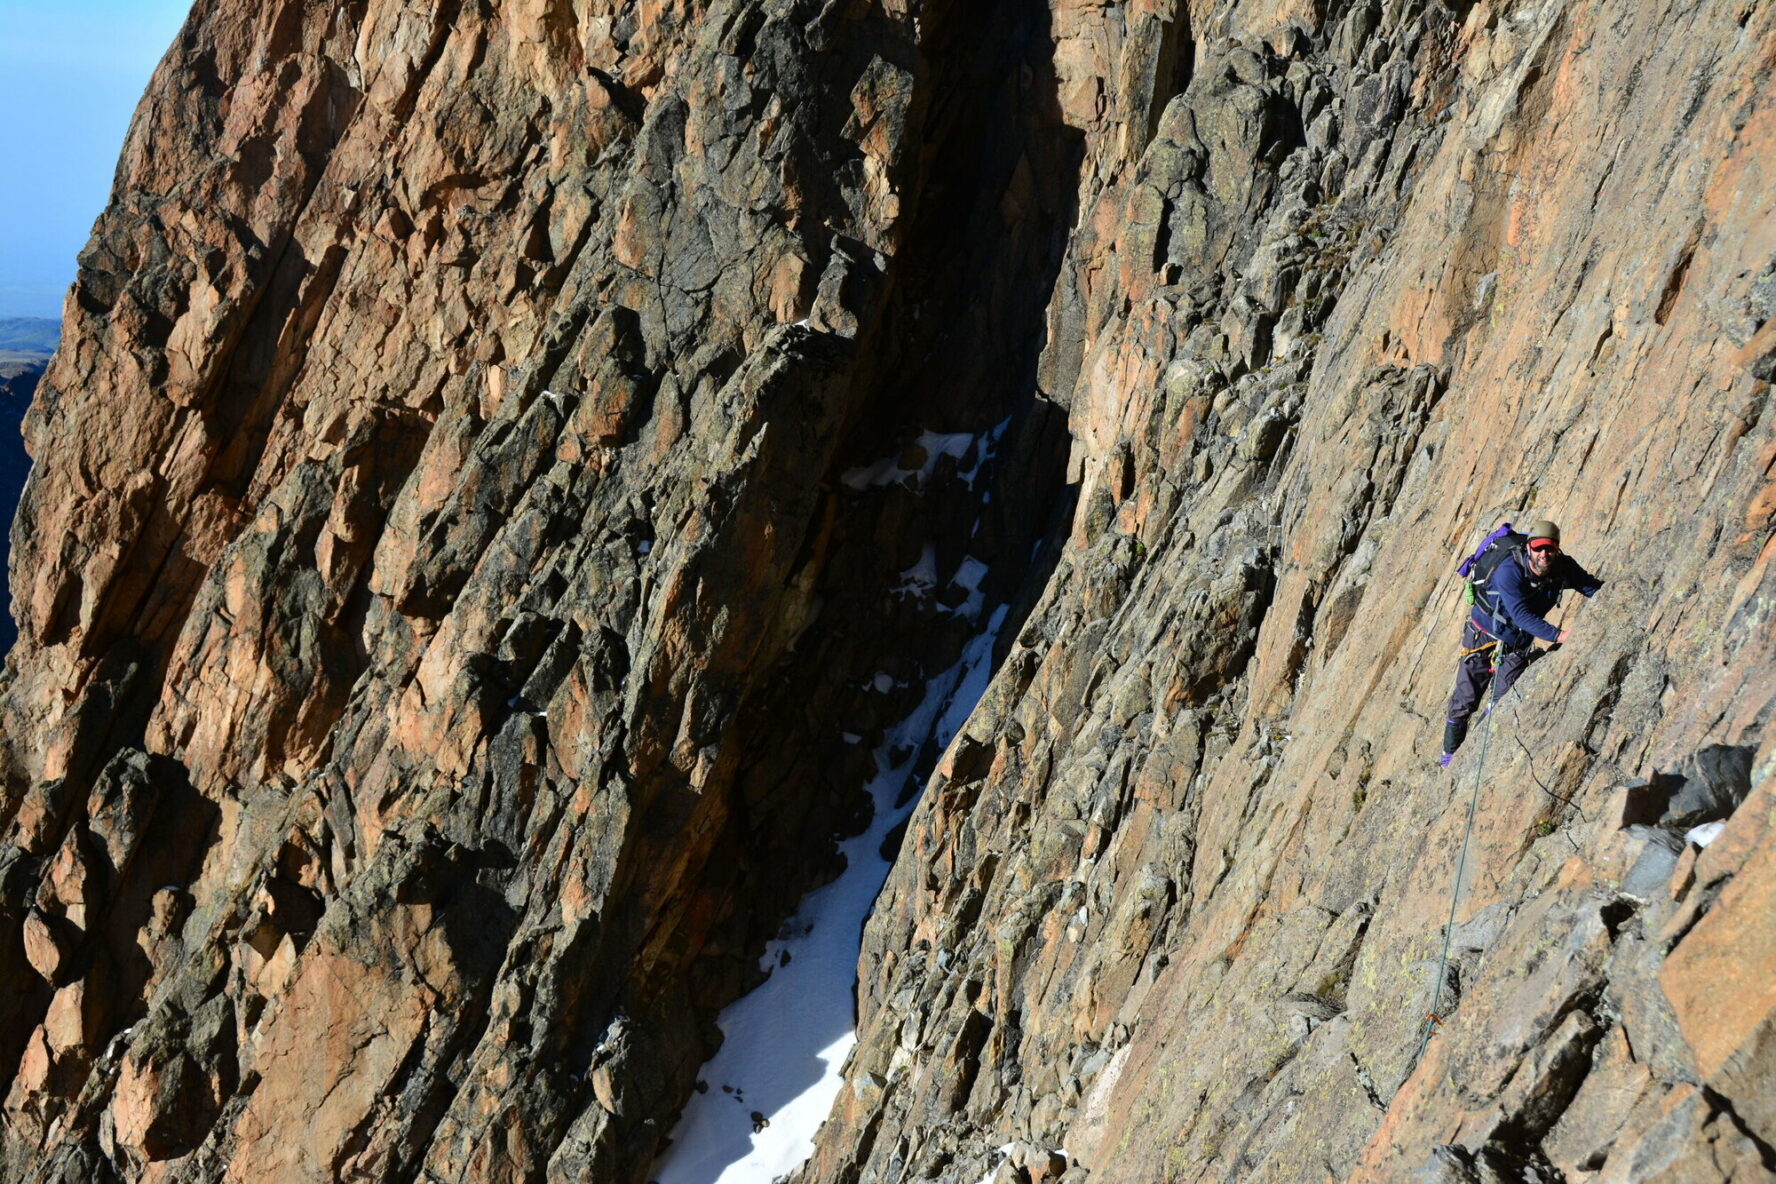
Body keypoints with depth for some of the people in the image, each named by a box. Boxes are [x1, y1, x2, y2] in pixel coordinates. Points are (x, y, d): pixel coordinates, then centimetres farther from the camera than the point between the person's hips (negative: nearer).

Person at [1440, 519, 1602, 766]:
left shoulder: (1564, 568, -17)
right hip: (1484, 638, -4)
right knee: (1465, 701, 0)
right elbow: (1521, 615, -39)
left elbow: (1594, 588, -5)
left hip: (1519, 644, 4)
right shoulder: (1509, 571, -33)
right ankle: (1450, 755, 18)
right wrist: (1558, 635, -47)